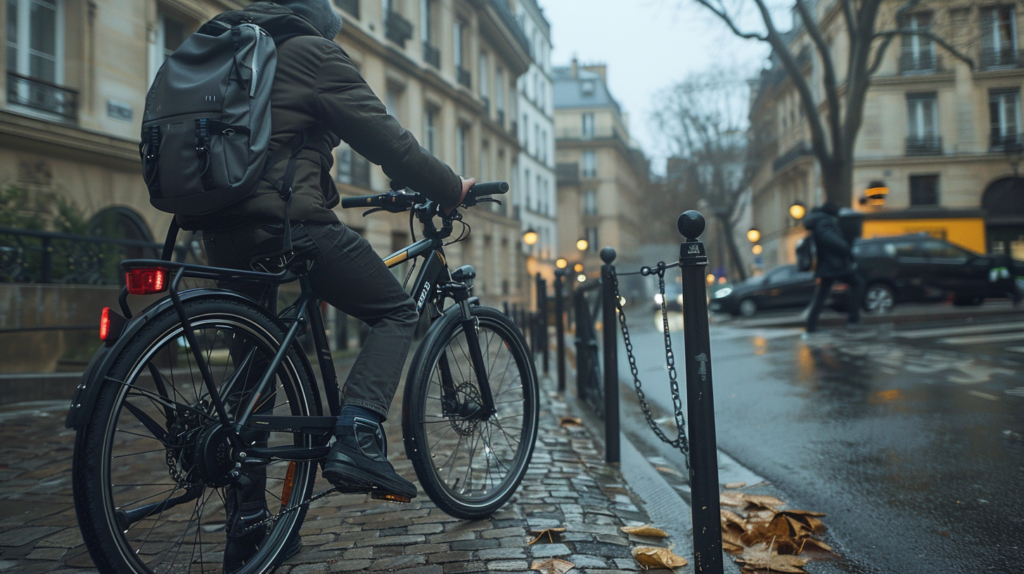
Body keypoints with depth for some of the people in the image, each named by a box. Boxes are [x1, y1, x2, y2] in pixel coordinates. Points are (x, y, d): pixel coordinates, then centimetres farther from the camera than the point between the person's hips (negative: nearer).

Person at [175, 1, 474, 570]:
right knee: (396, 313, 6)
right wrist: (452, 188, 7)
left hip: (223, 232, 8)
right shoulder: (314, 52, 2)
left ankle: (246, 525, 20)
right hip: (287, 223, -8)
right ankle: (356, 437, -14)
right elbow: (386, 140, -3)